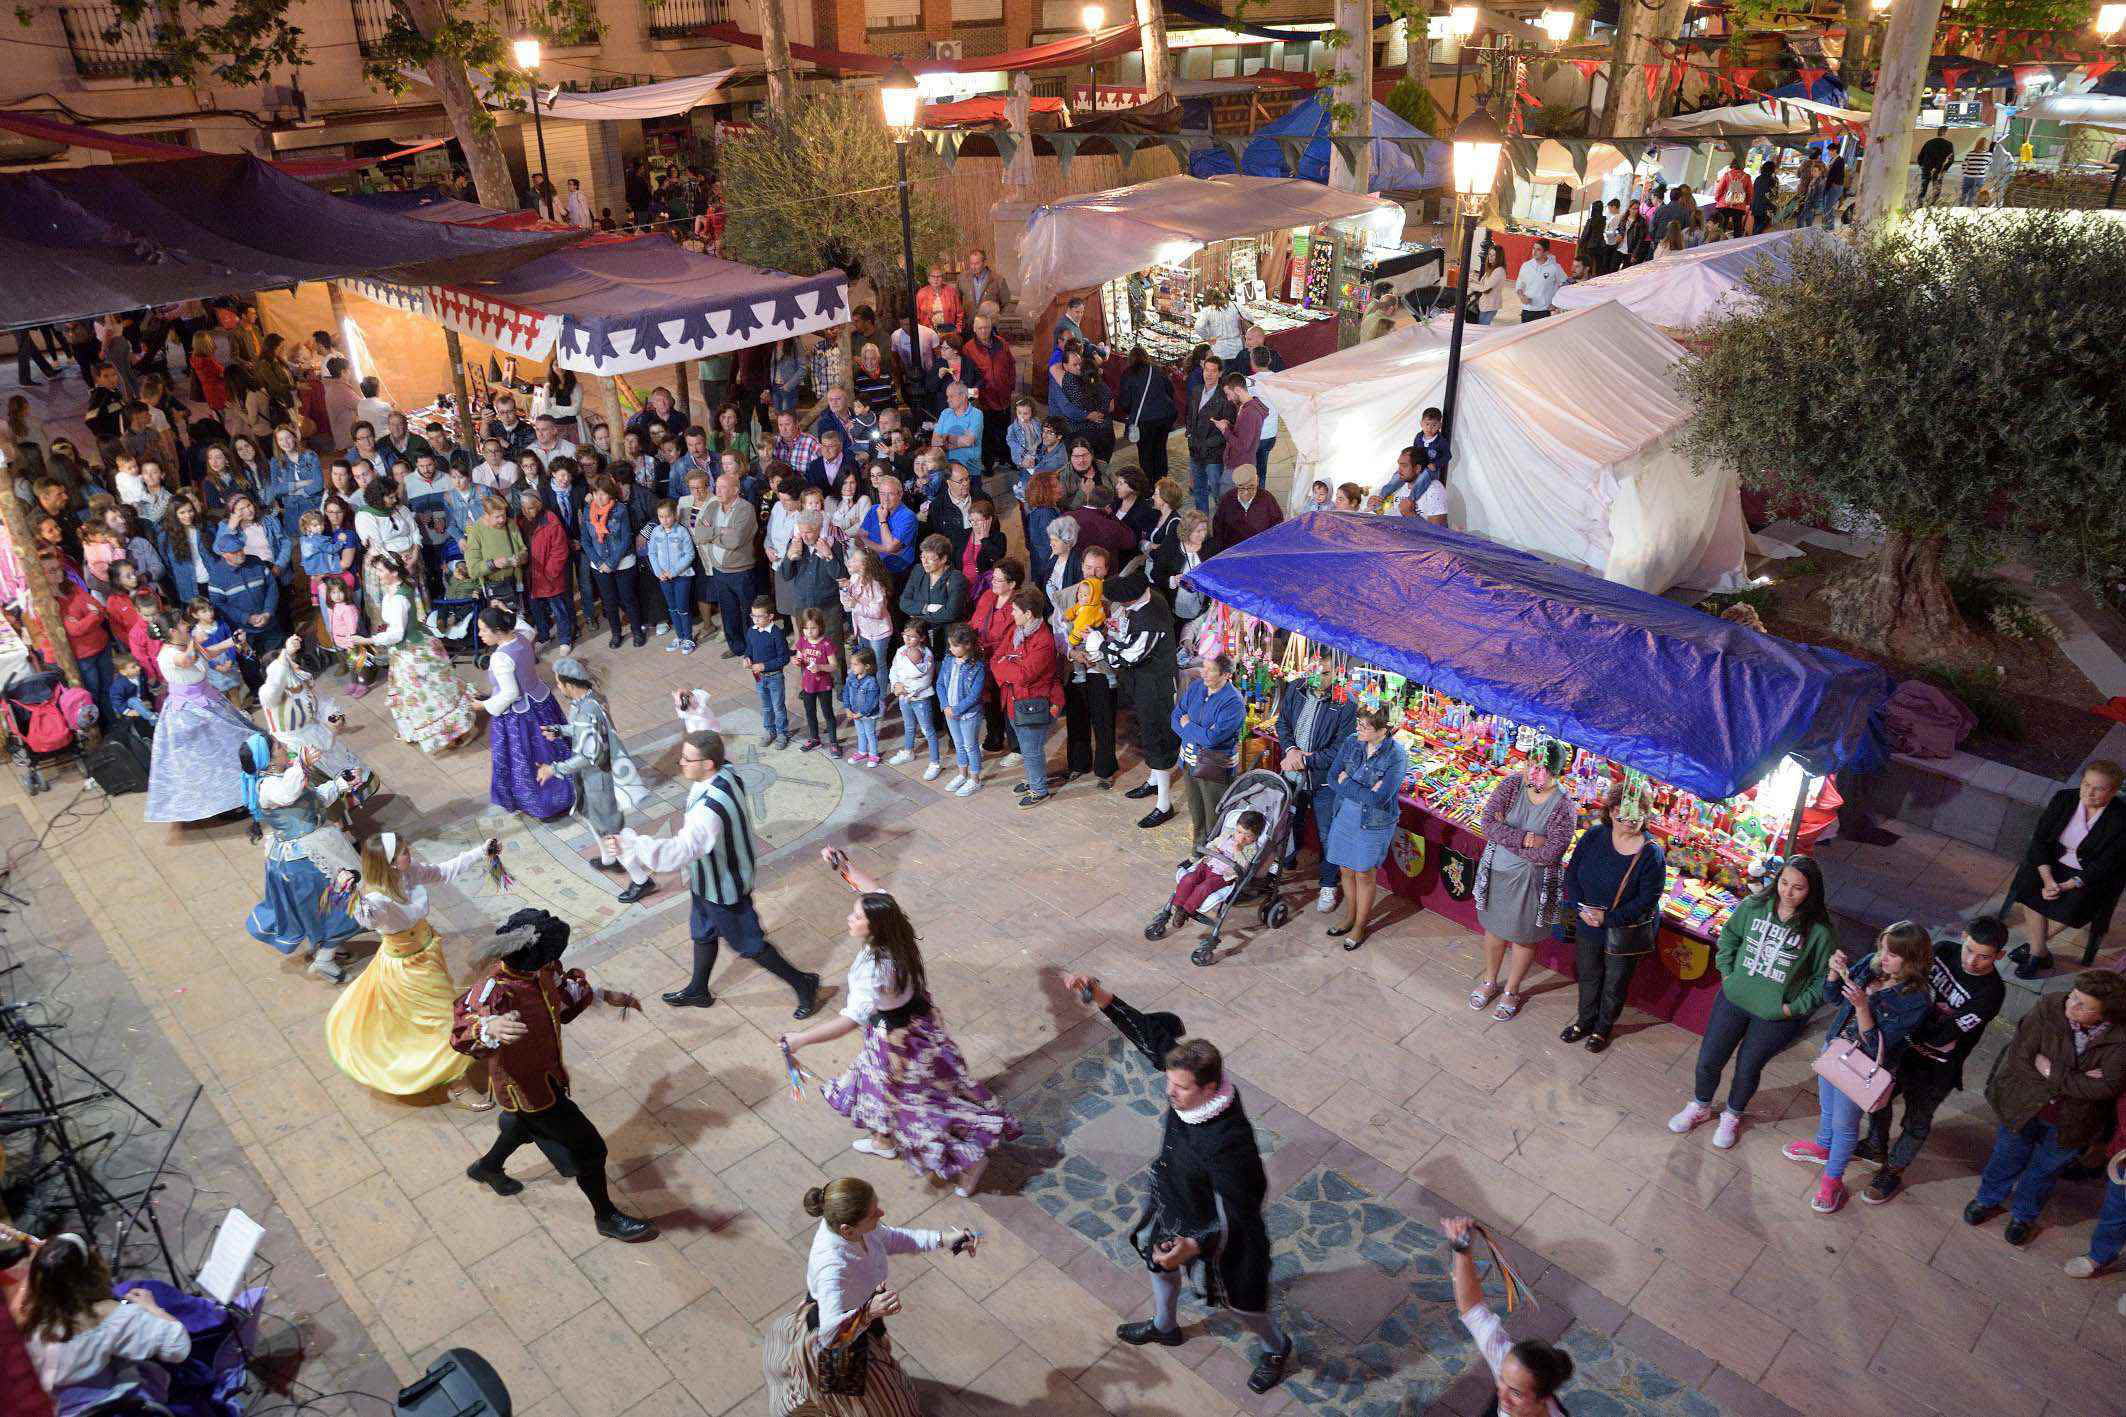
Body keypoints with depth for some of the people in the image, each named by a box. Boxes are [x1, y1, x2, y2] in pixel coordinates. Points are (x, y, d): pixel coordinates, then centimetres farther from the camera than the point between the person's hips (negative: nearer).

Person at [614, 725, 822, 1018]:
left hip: (722, 888, -9)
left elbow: (681, 850, -48)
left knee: (749, 944, 11)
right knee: (703, 933, 28)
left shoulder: (710, 809, -41)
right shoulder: (725, 771, -16)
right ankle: (698, 990, 50)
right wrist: (689, 711, 3)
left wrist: (630, 846, -51)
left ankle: (803, 984, 28)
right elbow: (710, 737, 5)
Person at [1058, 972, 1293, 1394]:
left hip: (1209, 1227, -7)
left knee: (1238, 1300, 20)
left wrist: (1193, 1246, -46)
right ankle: (1164, 1327, 65)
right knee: (1158, 1262, 33)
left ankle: (1276, 1348, 53)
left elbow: (1238, 1219, -34)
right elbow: (1151, 1032, -14)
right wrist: (1100, 996, -26)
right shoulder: (1189, 1079, -26)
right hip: (1170, 1205, 7)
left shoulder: (1228, 1143, -44)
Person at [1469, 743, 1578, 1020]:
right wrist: (1524, 839, -29)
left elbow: (1550, 853, -26)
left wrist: (1505, 836, -20)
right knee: (1493, 929, 22)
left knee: (1522, 937, 17)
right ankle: (1489, 981, 46)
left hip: (1532, 880, -3)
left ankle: (1512, 991, 40)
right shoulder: (1511, 784, -13)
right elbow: (1488, 823, -17)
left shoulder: (1563, 805, -22)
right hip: (1497, 872, 3)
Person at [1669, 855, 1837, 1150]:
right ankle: (1700, 1107, 43)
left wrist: (1795, 1007, -12)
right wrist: (1726, 972, 1)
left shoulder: (1819, 931, -20)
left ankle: (1733, 1116, 46)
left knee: (1748, 1067, 16)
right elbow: (1729, 935, 8)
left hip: (1777, 1015, -3)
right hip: (1734, 999, 3)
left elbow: (1823, 978, -8)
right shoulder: (1754, 906, -11)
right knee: (1708, 1060, 12)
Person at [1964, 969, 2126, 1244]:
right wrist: (2076, 1081, -24)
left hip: (2069, 1123, 0)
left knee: (2045, 1169, 24)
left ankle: (2024, 1215, 50)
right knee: (2007, 1157, 24)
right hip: (2023, 1107, 0)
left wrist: (2052, 1073, -27)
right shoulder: (2050, 1007, -25)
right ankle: (1989, 1199, 51)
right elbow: (2019, 1059, -23)